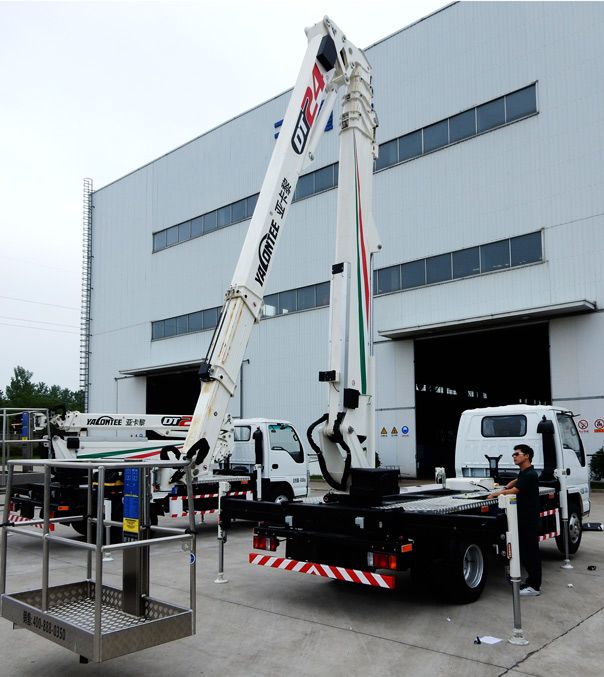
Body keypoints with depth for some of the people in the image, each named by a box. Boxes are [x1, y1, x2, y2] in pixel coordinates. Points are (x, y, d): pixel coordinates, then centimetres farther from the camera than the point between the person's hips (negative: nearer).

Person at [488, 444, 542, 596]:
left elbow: (513, 491, -20)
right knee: (523, 551, 13)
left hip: (530, 520, -9)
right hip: (522, 517, 9)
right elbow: (515, 482, 33)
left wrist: (495, 494, -6)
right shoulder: (523, 473, 12)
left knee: (531, 552, -3)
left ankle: (534, 586, 4)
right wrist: (505, 488, 13)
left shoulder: (530, 475, -18)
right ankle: (532, 581, 22)